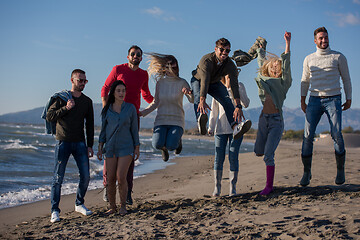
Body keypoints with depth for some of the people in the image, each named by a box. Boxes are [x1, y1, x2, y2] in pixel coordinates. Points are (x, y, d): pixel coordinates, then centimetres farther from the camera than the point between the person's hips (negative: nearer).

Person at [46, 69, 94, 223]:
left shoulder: (87, 101, 10)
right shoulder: (61, 97, 2)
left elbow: (89, 125, 13)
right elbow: (49, 116, -5)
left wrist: (90, 145, 8)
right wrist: (65, 108, -17)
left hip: (80, 143, 3)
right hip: (63, 142, -3)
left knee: (85, 176, 0)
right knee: (58, 178, -5)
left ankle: (79, 204, 20)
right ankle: (55, 210, 2)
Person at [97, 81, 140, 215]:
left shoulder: (130, 108, 2)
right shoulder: (107, 110, 5)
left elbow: (134, 129, 5)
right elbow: (103, 129, 9)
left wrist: (137, 148, 2)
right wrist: (100, 147, 1)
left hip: (126, 147, -2)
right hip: (110, 148, 2)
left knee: (121, 177, -12)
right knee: (111, 179, 1)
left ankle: (123, 205, 6)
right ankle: (112, 207, 15)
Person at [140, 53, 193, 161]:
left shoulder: (182, 82, -2)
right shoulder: (160, 82, 4)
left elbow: (192, 100, -11)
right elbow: (156, 103, 10)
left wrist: (189, 93, -34)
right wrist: (142, 113, -1)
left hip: (177, 120, -2)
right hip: (161, 120, 2)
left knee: (171, 146, -22)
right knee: (157, 145, -23)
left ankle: (177, 140, 17)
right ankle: (164, 148, 18)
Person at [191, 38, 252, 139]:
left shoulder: (230, 65, -24)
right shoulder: (206, 60, -34)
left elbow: (234, 85, -34)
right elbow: (204, 81, -47)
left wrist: (238, 106, -46)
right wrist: (202, 101, -61)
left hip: (214, 83, 2)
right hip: (198, 80, -2)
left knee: (226, 100, -25)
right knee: (198, 96, -35)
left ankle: (235, 127, -43)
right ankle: (200, 118, -64)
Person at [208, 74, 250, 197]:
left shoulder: (239, 86, 4)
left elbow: (246, 104, -7)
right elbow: (214, 110, 12)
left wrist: (236, 89, -16)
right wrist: (211, 127, 6)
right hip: (221, 128, 1)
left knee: (233, 158, -3)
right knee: (219, 158, -2)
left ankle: (233, 187, 6)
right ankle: (217, 187, 8)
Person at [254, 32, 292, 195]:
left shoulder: (283, 82, 3)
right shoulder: (263, 79, 13)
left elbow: (286, 65, -9)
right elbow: (261, 60, 25)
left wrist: (287, 44, -15)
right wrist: (260, 47, 36)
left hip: (276, 120, -5)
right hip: (263, 119, 5)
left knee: (268, 154, -11)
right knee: (258, 152, 11)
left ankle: (269, 186, -1)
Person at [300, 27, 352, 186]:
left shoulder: (338, 57, 8)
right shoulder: (309, 59, 14)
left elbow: (346, 79, 12)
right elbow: (304, 81, 20)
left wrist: (349, 99, 7)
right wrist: (302, 101, 12)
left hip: (333, 99, -2)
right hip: (314, 100, 2)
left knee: (336, 134, -11)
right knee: (308, 135, -9)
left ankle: (340, 170, 6)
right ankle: (307, 172, 0)